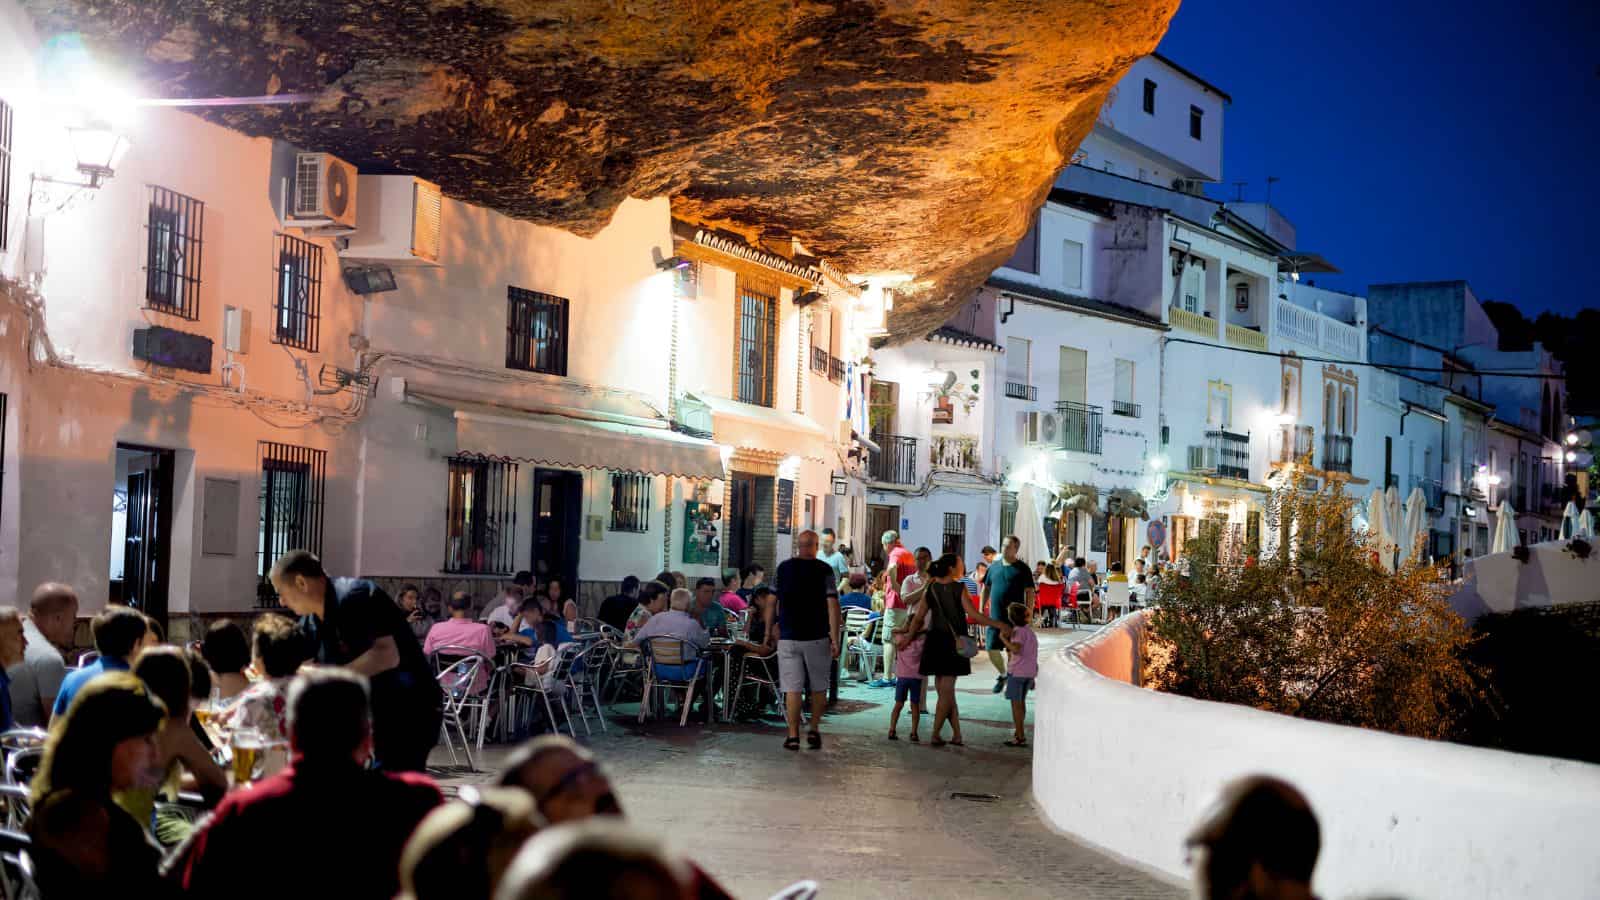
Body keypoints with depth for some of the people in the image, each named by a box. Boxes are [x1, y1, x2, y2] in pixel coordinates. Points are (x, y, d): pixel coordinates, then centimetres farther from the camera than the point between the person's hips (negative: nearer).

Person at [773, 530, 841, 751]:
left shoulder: (783, 568, 4)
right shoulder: (824, 570, -4)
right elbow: (832, 604, -10)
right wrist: (835, 639, -9)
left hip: (788, 637, 1)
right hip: (817, 637, -1)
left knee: (792, 688, 1)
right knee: (819, 687, 14)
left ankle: (793, 736, 0)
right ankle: (814, 730, 13)